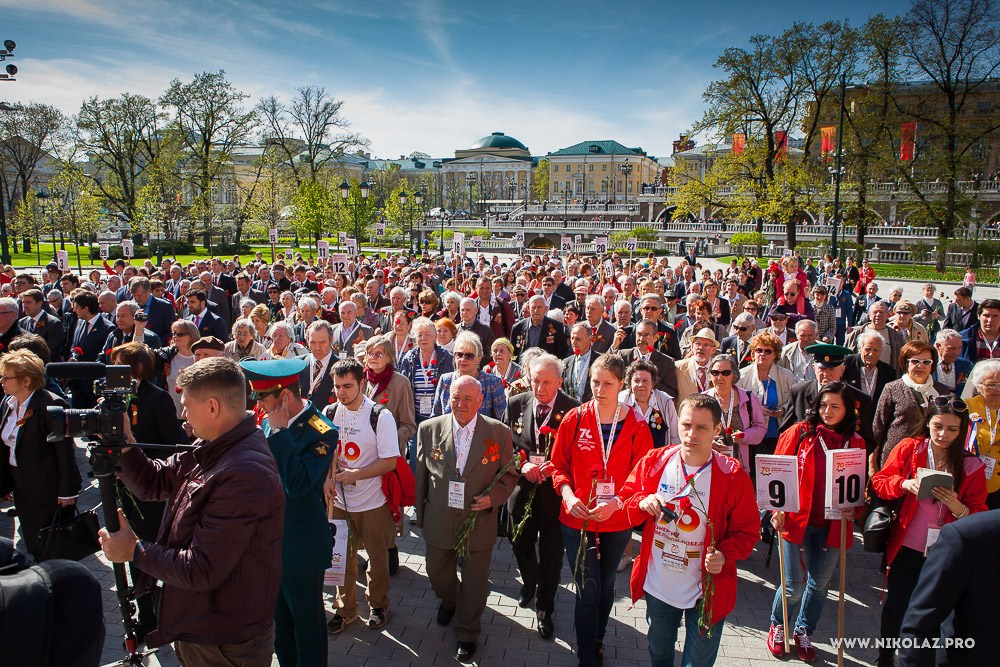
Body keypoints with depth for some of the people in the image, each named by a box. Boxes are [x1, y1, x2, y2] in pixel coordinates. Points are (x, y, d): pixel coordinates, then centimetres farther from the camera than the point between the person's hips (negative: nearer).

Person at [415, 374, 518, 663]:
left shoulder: (499, 432, -10)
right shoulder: (429, 429, -7)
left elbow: (509, 474, 0)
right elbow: (422, 475, 2)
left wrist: (492, 497, -18)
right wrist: (421, 515, 8)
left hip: (479, 522, -1)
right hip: (439, 521, 2)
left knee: (475, 582, 13)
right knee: (438, 574, 22)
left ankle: (467, 634, 38)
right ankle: (448, 601, 57)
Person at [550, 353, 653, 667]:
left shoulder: (636, 427, -9)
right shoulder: (574, 419, -7)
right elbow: (559, 464, 0)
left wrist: (616, 503, -20)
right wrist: (567, 493, -18)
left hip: (617, 522, 1)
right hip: (577, 520, -1)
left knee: (606, 585, 22)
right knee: (587, 591, 2)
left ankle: (598, 638, 47)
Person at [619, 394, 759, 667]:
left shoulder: (734, 477, -16)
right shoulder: (653, 461, -10)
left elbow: (747, 531, -8)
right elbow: (626, 498, 2)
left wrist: (725, 555, -26)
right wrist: (642, 502, -20)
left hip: (706, 592, -2)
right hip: (657, 585, 3)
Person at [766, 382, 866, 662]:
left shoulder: (856, 443, 3)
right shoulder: (800, 432, -5)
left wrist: (853, 509, -8)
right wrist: (777, 508, -14)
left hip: (832, 525, 3)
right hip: (797, 520, -3)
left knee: (819, 584, 16)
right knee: (794, 585, 1)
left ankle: (804, 632, 39)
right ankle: (777, 626, 30)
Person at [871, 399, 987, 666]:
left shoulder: (971, 466, -4)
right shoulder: (908, 448, -5)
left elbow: (978, 515, -4)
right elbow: (879, 482, -3)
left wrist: (956, 506, -25)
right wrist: (905, 484, -22)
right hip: (906, 548, 0)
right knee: (895, 606, 12)